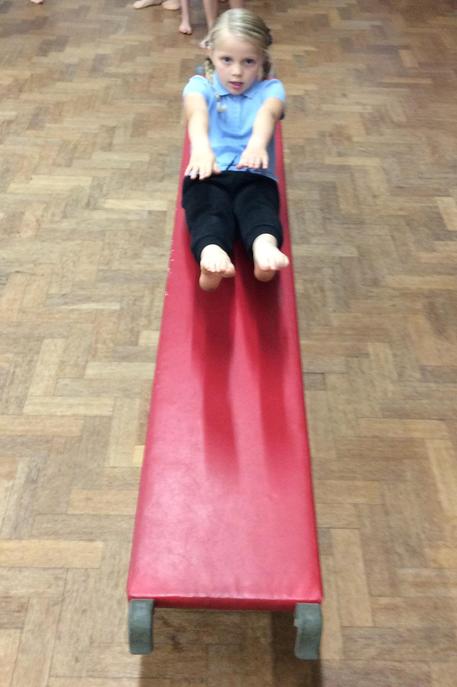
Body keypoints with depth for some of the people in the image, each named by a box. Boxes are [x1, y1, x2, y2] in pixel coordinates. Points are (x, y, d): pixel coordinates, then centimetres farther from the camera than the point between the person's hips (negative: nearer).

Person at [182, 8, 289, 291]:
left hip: (254, 176, 1)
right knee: (210, 210, -34)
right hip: (207, 175, 0)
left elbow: (268, 113, -12)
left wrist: (258, 142, -39)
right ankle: (211, 255, -64)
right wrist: (201, 145, -38)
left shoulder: (270, 88, 14)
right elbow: (197, 113, -12)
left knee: (259, 207, -34)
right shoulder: (200, 85, 14)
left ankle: (264, 247, -65)